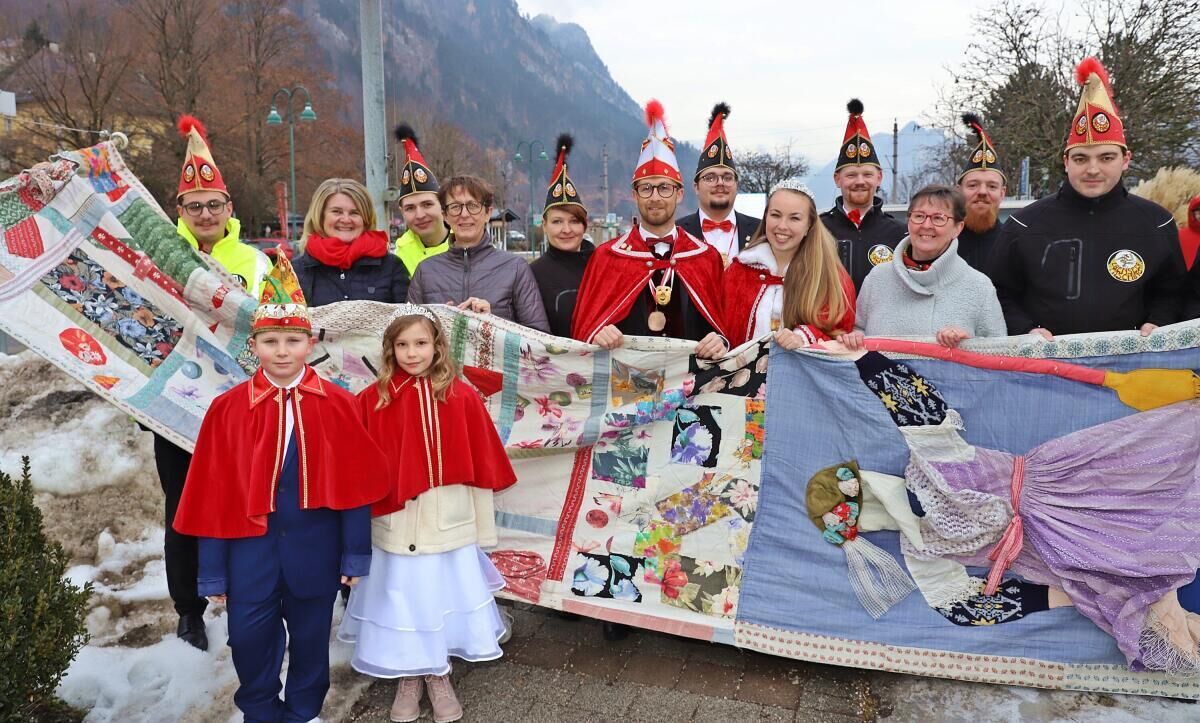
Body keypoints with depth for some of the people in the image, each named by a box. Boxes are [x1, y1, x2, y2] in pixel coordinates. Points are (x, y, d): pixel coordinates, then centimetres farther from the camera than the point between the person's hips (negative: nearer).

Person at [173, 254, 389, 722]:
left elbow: (354, 485, -4)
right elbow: (212, 495, -2)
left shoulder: (338, 406, -7)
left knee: (310, 637, 16)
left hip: (315, 547, 0)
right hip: (251, 546, 0)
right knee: (248, 637, 8)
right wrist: (213, 572, 0)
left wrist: (355, 554, -3)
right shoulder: (228, 409, -6)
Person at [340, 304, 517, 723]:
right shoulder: (373, 400, -5)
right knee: (402, 604, 12)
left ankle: (439, 676, 35)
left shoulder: (461, 397, -5)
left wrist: (481, 527, 2)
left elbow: (480, 466, -1)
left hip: (450, 526, 0)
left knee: (443, 601, 12)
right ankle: (409, 679, 34)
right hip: (395, 526, 0)